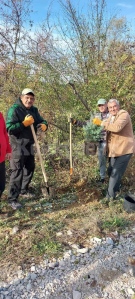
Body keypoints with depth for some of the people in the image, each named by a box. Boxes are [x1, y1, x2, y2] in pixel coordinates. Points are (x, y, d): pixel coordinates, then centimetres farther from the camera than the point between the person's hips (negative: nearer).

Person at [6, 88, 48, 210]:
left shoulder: (34, 110, 8)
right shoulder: (14, 109, -15)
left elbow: (42, 121, 9)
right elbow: (9, 128, -21)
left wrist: (44, 125, -15)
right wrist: (25, 123, -27)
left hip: (29, 144, 8)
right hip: (18, 145, -8)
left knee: (30, 168, 17)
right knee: (17, 171, -9)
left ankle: (24, 190, 36)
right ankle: (12, 199, -1)